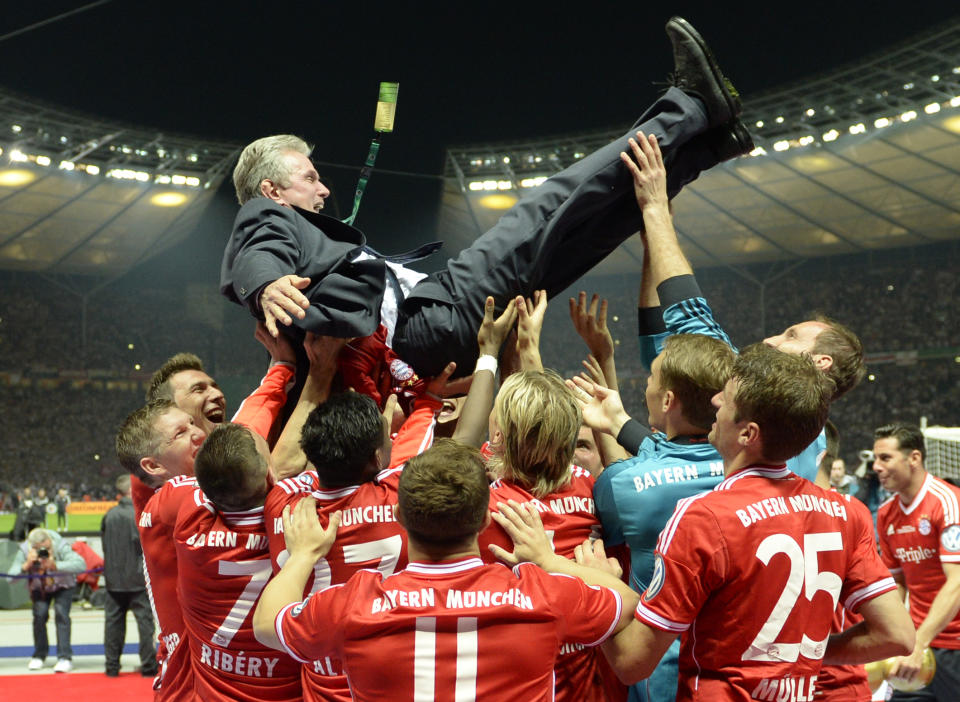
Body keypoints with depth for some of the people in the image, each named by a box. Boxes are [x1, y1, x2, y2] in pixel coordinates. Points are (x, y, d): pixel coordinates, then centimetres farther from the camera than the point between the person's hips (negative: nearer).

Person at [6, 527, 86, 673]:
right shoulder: (24, 551, -28)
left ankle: (65, 657, -16)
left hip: (63, 586, -2)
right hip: (39, 588, 2)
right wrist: (26, 566, -50)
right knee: (40, 613, -15)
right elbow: (11, 577, -32)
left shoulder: (61, 546, -35)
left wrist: (55, 566, -57)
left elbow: (80, 564, -47)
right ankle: (39, 656, 5)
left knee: (61, 612, -20)